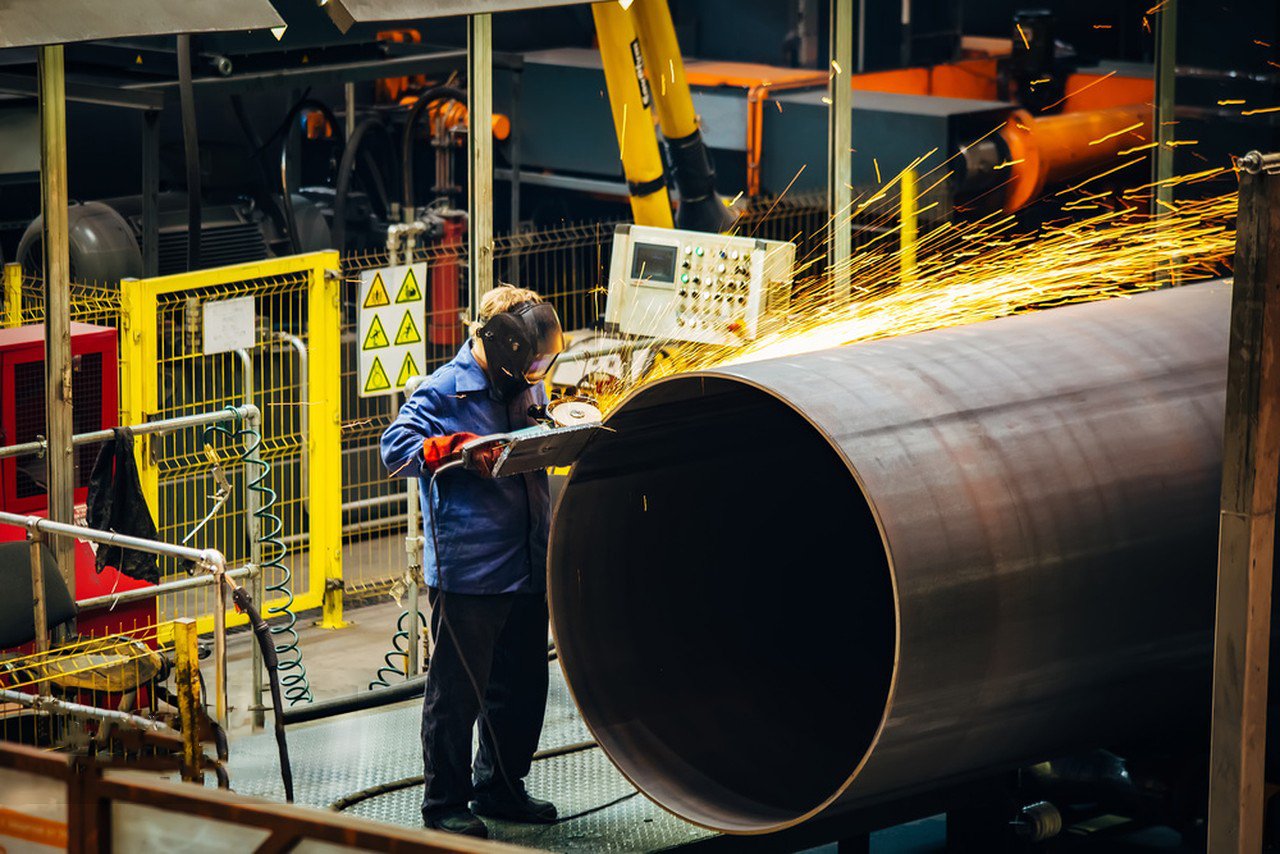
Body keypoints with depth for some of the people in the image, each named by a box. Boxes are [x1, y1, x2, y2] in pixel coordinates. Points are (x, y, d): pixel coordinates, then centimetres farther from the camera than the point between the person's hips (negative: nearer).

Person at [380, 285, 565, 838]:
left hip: (527, 567, 7)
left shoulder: (529, 388, 14)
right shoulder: (442, 392, -7)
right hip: (467, 572, -7)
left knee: (522, 685, 14)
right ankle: (445, 804, 7)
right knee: (457, 690, -2)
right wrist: (456, 449, -25)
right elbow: (396, 448, -13)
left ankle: (499, 788, 29)